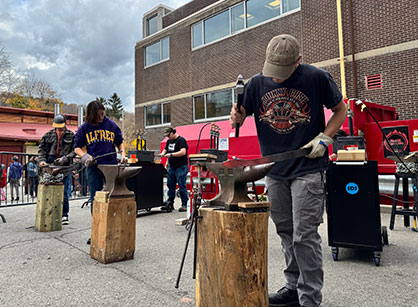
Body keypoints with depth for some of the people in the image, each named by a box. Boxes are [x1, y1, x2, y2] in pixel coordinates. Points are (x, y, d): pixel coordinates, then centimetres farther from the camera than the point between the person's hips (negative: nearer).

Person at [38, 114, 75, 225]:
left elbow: (74, 150, 0)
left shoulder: (71, 135, 4)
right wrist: (42, 160, -4)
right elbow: (41, 148, 12)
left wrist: (65, 158, -14)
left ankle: (64, 215, 9)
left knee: (65, 192, 0)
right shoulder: (48, 135, 12)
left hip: (65, 167, -2)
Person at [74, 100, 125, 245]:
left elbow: (120, 142, 15)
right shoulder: (84, 128, 3)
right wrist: (84, 156, -11)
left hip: (111, 167, -1)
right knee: (95, 200, 9)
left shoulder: (111, 125, 4)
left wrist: (122, 153, -2)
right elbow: (77, 147, 8)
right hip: (93, 168, 1)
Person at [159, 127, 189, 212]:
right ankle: (170, 204, 20)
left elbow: (183, 152, -21)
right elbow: (165, 149, 22)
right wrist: (162, 153, -2)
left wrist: (171, 154, -25)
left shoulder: (181, 140, -9)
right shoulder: (169, 141, 16)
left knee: (182, 186, -5)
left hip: (181, 167, -8)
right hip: (171, 167, 8)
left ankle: (184, 205, 3)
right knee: (170, 185, 10)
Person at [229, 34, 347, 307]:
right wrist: (236, 117, -14)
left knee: (304, 235, -5)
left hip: (308, 169, -4)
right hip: (274, 170, 5)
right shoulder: (257, 83, 3)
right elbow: (240, 116, 10)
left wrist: (324, 138, -8)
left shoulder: (317, 78, -5)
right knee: (286, 232, 14)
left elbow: (341, 110, 6)